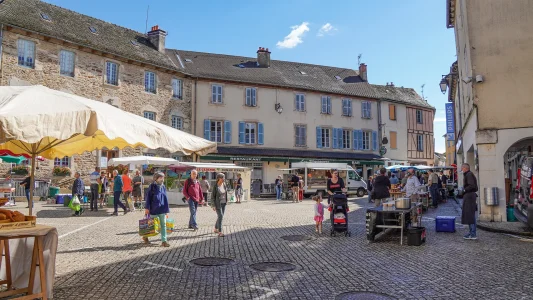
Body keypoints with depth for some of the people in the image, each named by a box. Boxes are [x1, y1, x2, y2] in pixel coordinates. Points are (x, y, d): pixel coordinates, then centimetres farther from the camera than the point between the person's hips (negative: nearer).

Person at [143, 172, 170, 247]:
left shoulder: (163, 187, 8)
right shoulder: (152, 186, -7)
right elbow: (148, 197, -8)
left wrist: (166, 209, 12)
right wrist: (147, 208, -13)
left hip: (162, 209, 5)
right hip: (154, 209, -5)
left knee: (163, 225, 2)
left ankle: (164, 241, 6)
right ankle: (145, 236, 33)